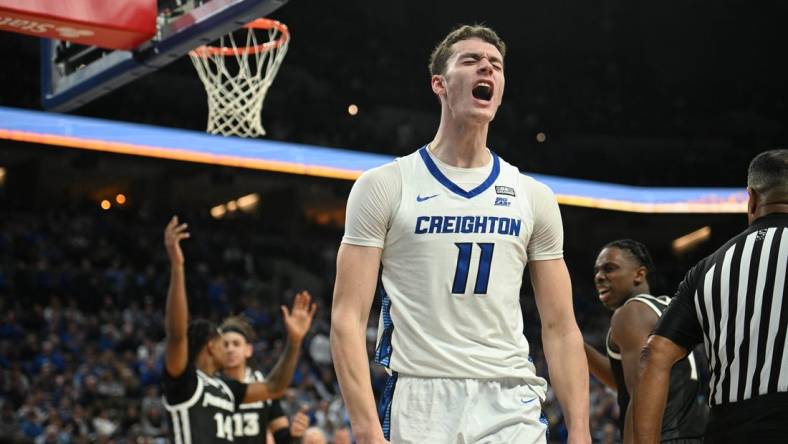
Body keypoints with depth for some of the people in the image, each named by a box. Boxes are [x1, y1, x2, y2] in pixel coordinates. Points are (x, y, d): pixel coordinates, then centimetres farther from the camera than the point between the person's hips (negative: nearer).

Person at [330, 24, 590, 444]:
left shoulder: (533, 197, 10)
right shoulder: (383, 186, 1)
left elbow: (560, 328, 10)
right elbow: (348, 318, -5)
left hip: (513, 408, 3)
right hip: (418, 406, -2)